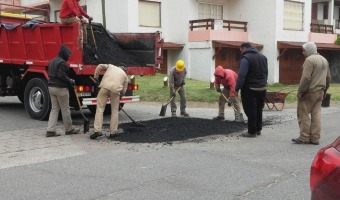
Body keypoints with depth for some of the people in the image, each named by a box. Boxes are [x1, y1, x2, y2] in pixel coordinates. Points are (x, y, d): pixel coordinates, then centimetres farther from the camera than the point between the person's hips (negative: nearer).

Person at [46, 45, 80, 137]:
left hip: (51, 87, 9)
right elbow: (62, 76, -23)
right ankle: (69, 129, 15)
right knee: (65, 109, 4)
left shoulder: (52, 61, 16)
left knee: (54, 109, 9)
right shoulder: (62, 62, -14)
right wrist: (70, 82, -10)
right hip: (60, 88, -9)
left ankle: (50, 130, 2)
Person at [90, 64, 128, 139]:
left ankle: (97, 130, -5)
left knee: (100, 108, 3)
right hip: (116, 89, 0)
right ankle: (113, 132, 13)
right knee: (114, 111, 12)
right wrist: (119, 97, 35)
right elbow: (124, 90, 23)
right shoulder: (125, 75, 29)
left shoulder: (111, 66, 32)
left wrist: (96, 77, 23)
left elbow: (100, 66, 17)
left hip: (105, 86, 0)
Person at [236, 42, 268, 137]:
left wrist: (237, 88, -13)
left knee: (250, 110, 0)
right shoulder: (263, 57, 12)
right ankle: (258, 129, 25)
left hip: (250, 89, -8)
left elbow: (242, 75, -19)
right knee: (259, 109, 17)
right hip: (262, 88, 8)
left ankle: (252, 131, 3)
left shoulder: (246, 58, -13)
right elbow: (266, 73, 16)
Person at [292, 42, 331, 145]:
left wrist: (300, 92, -16)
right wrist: (324, 90, 24)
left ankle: (304, 138, 0)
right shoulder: (324, 60, 15)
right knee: (316, 115, 9)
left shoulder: (310, 60, -14)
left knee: (303, 114, -1)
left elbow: (306, 78, -21)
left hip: (309, 92, -8)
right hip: (320, 92, 8)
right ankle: (315, 138, 11)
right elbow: (328, 78, 18)